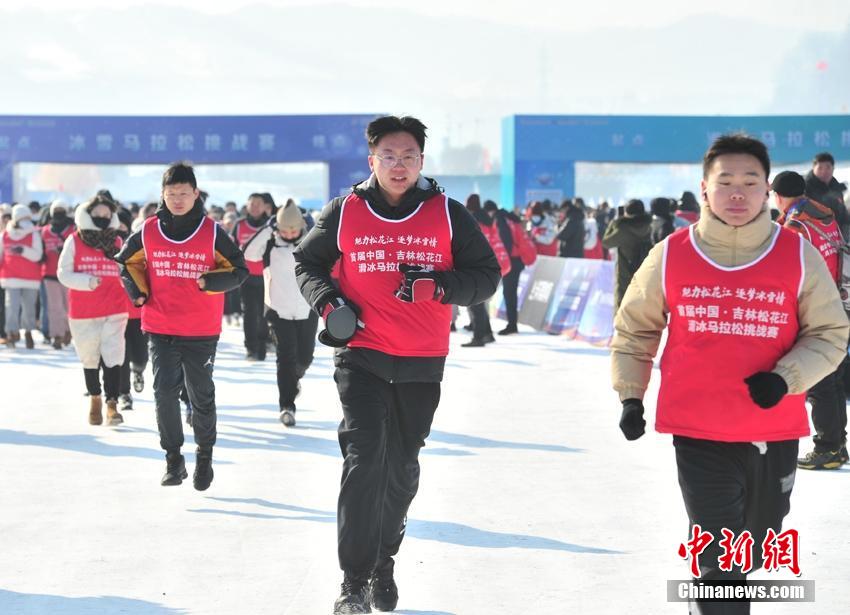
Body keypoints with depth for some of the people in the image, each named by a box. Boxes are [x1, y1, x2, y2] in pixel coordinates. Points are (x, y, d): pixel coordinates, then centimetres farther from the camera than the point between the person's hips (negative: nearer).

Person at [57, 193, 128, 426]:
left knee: (113, 358, -9)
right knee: (89, 359, 12)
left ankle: (112, 404, -4)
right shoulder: (74, 241, -1)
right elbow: (63, 274, -4)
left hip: (114, 311, 0)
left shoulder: (117, 242, 4)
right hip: (83, 312, 0)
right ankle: (95, 398, 31)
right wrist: (88, 281, -19)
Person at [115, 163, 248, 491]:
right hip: (160, 329, 1)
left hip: (201, 332, -1)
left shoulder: (212, 232, -5)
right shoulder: (148, 231, 1)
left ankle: (204, 456, 27)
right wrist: (137, 293, 1)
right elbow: (127, 261, 16)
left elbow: (239, 270, -1)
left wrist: (210, 282, -18)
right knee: (164, 394, -3)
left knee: (201, 396, 8)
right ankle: (173, 459, 10)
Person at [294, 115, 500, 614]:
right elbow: (308, 261, 13)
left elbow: (486, 275, 1)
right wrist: (327, 301, -7)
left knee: (403, 466, 14)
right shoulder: (345, 212, 0)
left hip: (422, 364, 2)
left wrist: (439, 285, -18)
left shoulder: (448, 214, -1)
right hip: (361, 356, -2)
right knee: (364, 456, -16)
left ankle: (383, 562, 36)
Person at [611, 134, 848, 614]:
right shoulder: (670, 256, -3)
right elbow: (635, 328, 11)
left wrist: (785, 379, -14)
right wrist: (631, 397, 6)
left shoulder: (799, 256, -5)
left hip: (776, 431, 2)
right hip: (697, 431, -2)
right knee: (720, 560, -7)